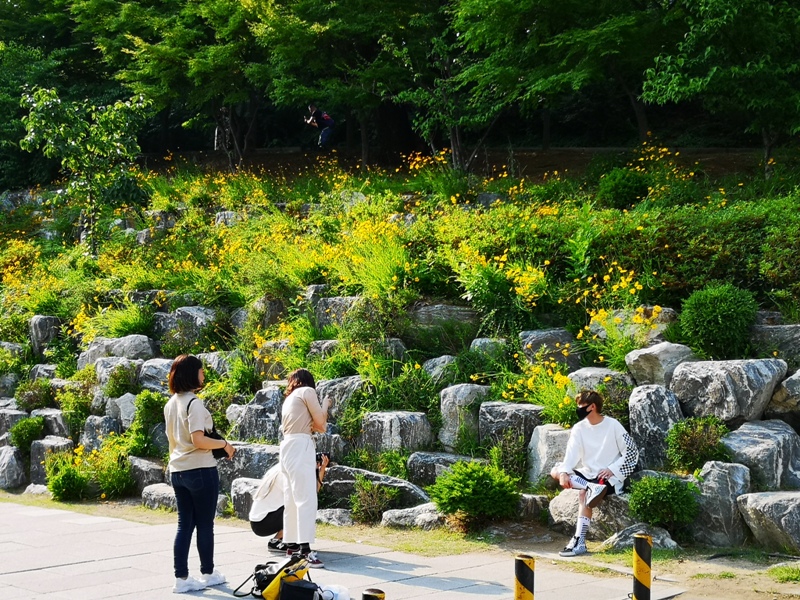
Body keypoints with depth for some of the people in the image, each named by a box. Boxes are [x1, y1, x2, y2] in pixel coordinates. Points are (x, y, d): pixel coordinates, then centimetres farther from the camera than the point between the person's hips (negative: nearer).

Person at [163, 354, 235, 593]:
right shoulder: (194, 403, -16)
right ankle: (208, 573, 16)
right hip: (200, 470, -8)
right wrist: (224, 444, -11)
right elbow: (198, 440, -22)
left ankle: (181, 578, 6)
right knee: (205, 524, 6)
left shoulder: (170, 404, 11)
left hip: (177, 470, 8)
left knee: (184, 524, 8)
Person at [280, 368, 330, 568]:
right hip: (300, 447, -9)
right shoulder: (307, 391, 3)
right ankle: (305, 548, -23)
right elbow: (321, 424, 2)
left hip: (288, 447, 9)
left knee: (292, 499, 10)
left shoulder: (289, 399, 25)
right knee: (306, 499, -15)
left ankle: (292, 544, 11)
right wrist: (325, 405, 16)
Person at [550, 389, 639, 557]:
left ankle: (579, 542, -32)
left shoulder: (613, 425, -8)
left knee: (584, 495, -32)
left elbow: (632, 452, -7)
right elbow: (571, 455, -7)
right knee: (555, 471, -14)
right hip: (588, 474, 6)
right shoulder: (579, 428, 3)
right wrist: (564, 473, -26)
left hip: (610, 478, -6)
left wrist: (612, 469, -16)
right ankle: (592, 488, -29)